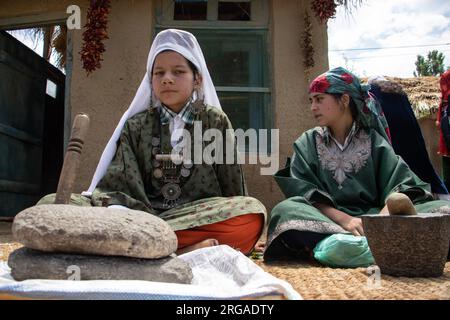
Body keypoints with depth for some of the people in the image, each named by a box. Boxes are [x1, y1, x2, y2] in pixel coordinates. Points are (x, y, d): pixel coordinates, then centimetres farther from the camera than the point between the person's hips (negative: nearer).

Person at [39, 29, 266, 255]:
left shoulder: (215, 121, 12)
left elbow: (232, 184, 11)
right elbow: (119, 182, 2)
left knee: (252, 211, -33)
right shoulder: (136, 126, 14)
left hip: (204, 218, -1)